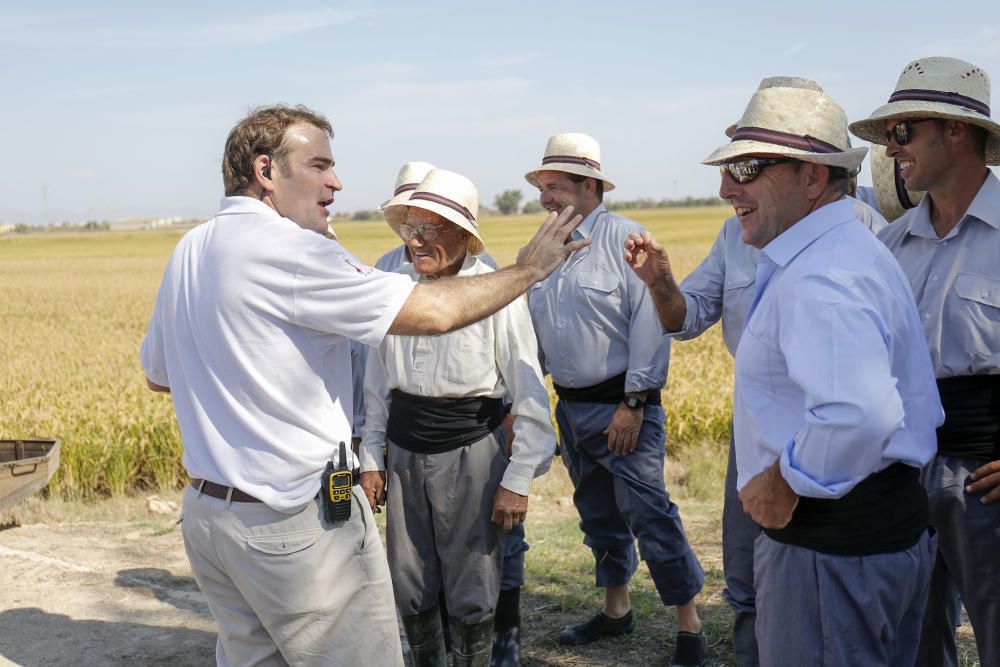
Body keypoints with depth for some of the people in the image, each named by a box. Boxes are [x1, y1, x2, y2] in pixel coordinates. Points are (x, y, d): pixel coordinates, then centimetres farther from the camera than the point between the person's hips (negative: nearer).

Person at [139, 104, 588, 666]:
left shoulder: (188, 251, 8)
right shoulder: (286, 247, -18)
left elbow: (157, 375, 20)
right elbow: (435, 312, -21)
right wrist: (529, 268, -7)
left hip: (206, 511, 9)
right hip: (297, 524, -9)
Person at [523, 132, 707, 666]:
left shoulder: (625, 237, -10)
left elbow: (650, 323, -15)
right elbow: (532, 329, 16)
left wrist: (633, 404, -16)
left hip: (622, 403, -7)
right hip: (571, 406, 7)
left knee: (648, 513, -6)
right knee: (598, 514, 18)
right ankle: (616, 609, 34)